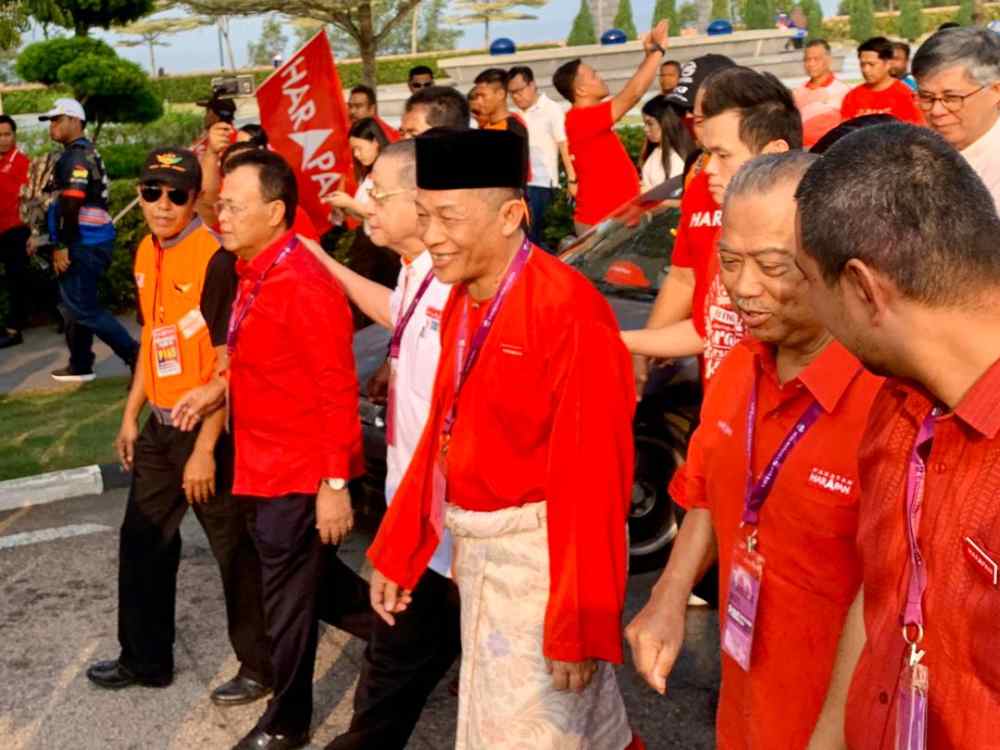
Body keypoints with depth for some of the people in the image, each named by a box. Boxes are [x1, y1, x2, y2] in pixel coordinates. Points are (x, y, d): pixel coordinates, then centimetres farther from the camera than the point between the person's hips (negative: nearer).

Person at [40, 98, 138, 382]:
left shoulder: (75, 156, -14)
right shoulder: (85, 152, 19)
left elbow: (71, 204, -22)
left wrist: (62, 245, -21)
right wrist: (63, 243, 24)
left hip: (84, 243, -10)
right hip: (88, 241, 10)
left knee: (83, 308, -8)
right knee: (75, 305, 15)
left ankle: (136, 355, -8)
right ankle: (80, 366, 22)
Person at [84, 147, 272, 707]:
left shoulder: (215, 260, -19)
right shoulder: (147, 253, 7)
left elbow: (228, 363, -19)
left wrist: (205, 449, -20)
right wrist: (131, 415, 17)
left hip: (210, 428, -8)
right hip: (161, 425, 8)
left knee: (235, 552, 4)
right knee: (143, 542, 18)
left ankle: (260, 667, 22)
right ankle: (146, 659, 35)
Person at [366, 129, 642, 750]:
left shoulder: (569, 309, -22)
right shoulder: (462, 302, 5)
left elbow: (593, 479, -23)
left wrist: (579, 624, -21)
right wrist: (395, 553, 13)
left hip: (545, 557, -7)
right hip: (475, 549, 7)